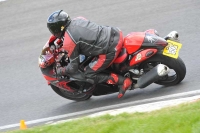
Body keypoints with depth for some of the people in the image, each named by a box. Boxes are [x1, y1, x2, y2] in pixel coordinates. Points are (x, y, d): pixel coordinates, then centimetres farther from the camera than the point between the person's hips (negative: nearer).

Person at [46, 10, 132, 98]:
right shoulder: (78, 20, 9)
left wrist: (58, 71, 13)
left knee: (89, 74, 6)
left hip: (110, 51, -8)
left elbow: (73, 67, -5)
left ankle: (123, 81, -3)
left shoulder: (68, 43, -12)